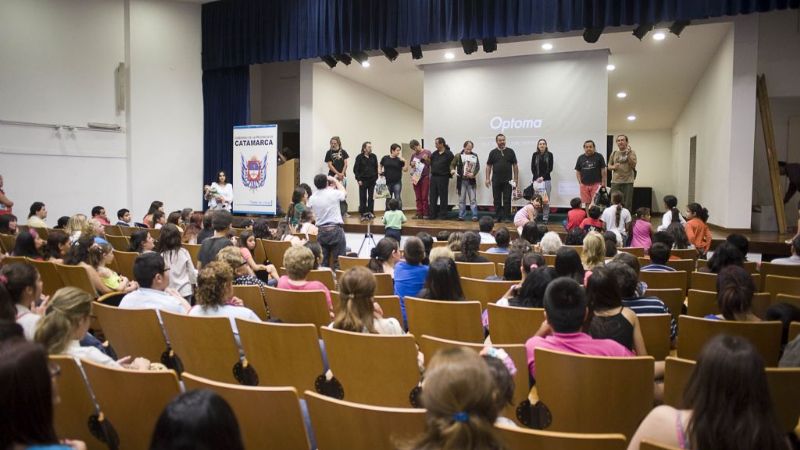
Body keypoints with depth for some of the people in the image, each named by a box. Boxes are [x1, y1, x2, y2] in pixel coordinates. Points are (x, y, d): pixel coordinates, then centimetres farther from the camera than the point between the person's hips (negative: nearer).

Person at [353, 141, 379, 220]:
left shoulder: (373, 156, 5)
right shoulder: (359, 157, -4)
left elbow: (376, 168, 9)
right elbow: (355, 169, -4)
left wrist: (376, 178, 3)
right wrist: (358, 179, -9)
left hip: (372, 180, 3)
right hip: (363, 180, -3)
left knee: (371, 197, 6)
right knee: (363, 197, 2)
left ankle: (370, 212, 13)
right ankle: (363, 214, 7)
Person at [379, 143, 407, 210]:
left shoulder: (399, 160, 1)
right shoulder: (385, 158, 3)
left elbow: (405, 169, -3)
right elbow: (380, 166, 18)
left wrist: (404, 161, -14)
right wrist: (379, 172, 1)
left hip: (397, 182, -1)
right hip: (387, 182, 1)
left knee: (397, 198, -7)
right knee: (388, 199, 10)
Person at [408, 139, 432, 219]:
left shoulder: (427, 152, 0)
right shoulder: (413, 154, 12)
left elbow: (431, 164, 3)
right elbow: (410, 164, 23)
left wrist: (427, 159, -16)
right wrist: (412, 164, 1)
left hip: (425, 177, -4)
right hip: (416, 177, 4)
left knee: (424, 197, -5)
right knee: (418, 197, 4)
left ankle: (425, 214, -2)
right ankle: (419, 214, 7)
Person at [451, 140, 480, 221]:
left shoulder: (475, 156, 6)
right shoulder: (458, 156, 2)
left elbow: (478, 167, 5)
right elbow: (452, 164, 4)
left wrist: (473, 174, -11)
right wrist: (452, 170, -18)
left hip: (471, 181, 0)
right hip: (461, 181, 0)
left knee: (473, 199, 0)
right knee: (461, 199, 5)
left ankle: (475, 216, 2)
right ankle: (461, 216, 11)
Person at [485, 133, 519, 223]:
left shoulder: (510, 152, 5)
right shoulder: (493, 152, 6)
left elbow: (515, 166, 6)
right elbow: (488, 166, 7)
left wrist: (516, 179, 0)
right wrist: (487, 178, -1)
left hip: (507, 181, -1)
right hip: (496, 181, 1)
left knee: (507, 200, -1)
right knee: (497, 200, 6)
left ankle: (506, 218, 4)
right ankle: (497, 217, 13)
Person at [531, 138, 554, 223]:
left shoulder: (549, 155, 4)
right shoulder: (535, 155, 6)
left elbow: (550, 168, 0)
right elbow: (532, 168, 4)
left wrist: (543, 177, -9)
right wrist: (537, 178, -7)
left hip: (546, 179, 0)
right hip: (536, 179, 0)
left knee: (546, 199, -1)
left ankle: (545, 218, 4)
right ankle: (534, 217, 5)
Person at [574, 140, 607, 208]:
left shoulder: (599, 157, 0)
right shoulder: (580, 158, 8)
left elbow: (603, 170, -1)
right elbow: (578, 171, 11)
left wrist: (603, 183, -5)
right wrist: (580, 182, 1)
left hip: (596, 184, -3)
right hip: (584, 184, 3)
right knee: (587, 203, 7)